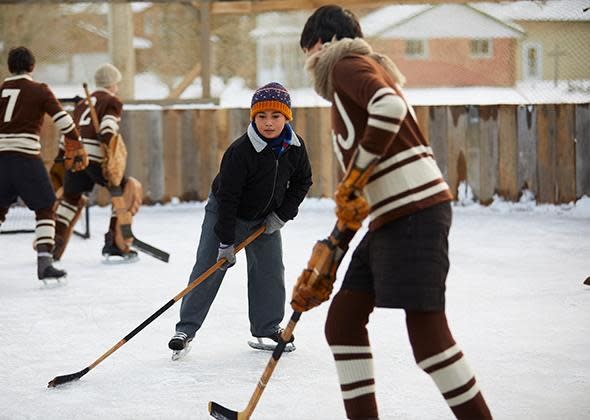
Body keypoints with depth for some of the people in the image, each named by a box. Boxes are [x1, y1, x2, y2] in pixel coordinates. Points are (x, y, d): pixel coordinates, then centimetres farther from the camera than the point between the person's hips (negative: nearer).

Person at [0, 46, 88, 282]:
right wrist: (76, 148, 3)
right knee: (45, 209, 5)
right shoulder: (39, 90, 1)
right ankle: (44, 262, -7)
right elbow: (62, 120, -6)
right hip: (26, 158, -4)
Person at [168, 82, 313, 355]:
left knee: (270, 271, 3)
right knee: (208, 269, -7)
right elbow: (227, 197, -28)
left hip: (265, 218, 5)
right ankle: (186, 329, -1)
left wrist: (282, 215, -8)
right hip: (224, 213, -5)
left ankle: (267, 329, 16)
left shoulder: (295, 147, -15)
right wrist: (226, 243, -27)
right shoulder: (240, 151, -30)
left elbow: (302, 181, 2)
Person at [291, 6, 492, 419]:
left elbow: (390, 106, -25)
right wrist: (322, 265, 26)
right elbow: (359, 190, 26)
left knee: (427, 335, -11)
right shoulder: (348, 90, 26)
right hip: (389, 220, 10)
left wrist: (354, 176, -15)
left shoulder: (348, 64, -1)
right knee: (343, 320, 10)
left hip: (416, 211, -10)